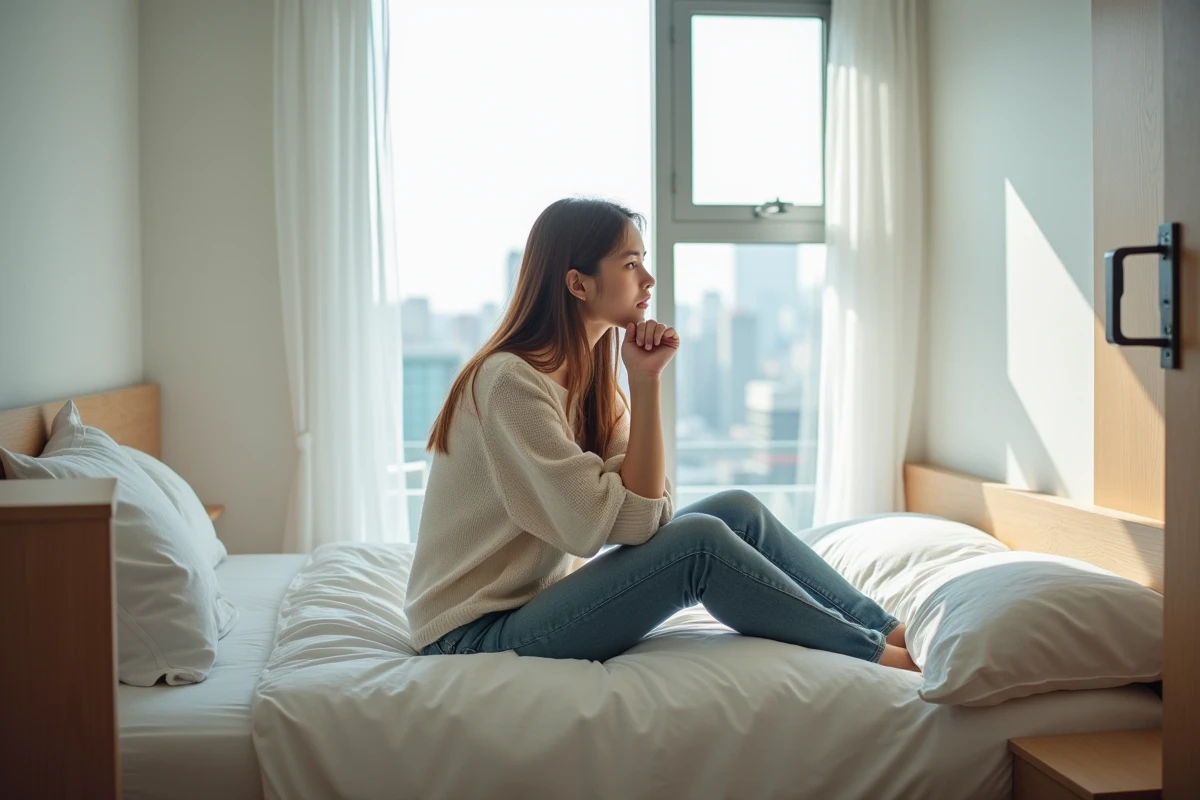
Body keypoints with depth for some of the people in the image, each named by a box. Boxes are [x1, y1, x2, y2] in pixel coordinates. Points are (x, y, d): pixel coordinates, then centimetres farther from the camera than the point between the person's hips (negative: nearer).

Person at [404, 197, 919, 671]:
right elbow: (622, 522, -24)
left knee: (738, 511, -5)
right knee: (698, 542, -23)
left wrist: (647, 379, -12)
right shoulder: (511, 380, -20)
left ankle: (892, 630, 2)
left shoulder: (588, 377, 7)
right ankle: (878, 654, -7)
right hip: (475, 633, -8)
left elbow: (647, 508, -6)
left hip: (535, 600, 8)